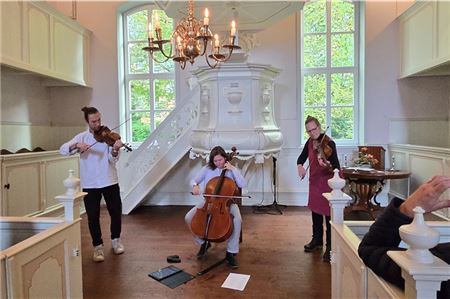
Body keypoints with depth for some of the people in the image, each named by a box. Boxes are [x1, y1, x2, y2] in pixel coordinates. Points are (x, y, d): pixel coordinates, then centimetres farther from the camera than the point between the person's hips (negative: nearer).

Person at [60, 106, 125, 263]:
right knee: (93, 217, 4)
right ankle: (98, 246, 22)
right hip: (90, 184, 0)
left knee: (116, 212, 7)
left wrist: (115, 150, -32)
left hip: (109, 181, 0)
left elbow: (112, 160, -11)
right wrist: (77, 145, -26)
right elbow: (62, 149, -8)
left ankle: (116, 239, 30)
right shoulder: (82, 137, 3)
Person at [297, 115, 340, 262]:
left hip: (328, 183, -7)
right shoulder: (310, 142, 1)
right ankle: (317, 240, 37)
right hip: (314, 182, 7)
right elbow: (302, 157, 13)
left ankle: (330, 247, 11)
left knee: (329, 215, -2)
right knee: (315, 212, 19)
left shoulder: (329, 143, -19)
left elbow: (337, 167, -24)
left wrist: (329, 166, -47)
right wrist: (299, 165, -9)